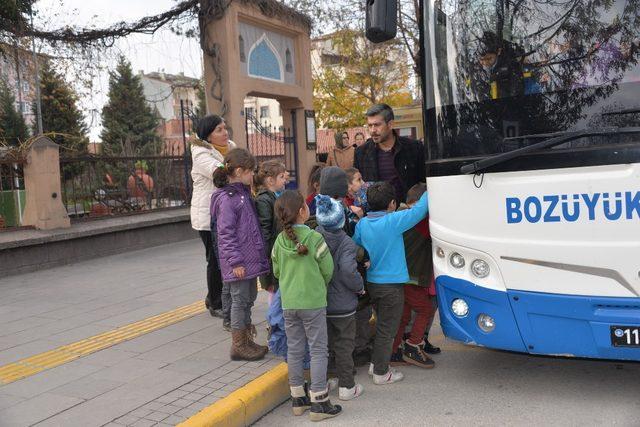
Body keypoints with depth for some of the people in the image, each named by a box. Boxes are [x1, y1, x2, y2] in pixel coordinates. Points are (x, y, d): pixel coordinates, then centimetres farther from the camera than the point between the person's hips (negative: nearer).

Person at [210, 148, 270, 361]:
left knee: (249, 298, 16)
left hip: (250, 259, 9)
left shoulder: (244, 194, 13)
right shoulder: (226, 199, -16)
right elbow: (225, 234, -18)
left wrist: (259, 253, 20)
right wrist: (235, 261, -20)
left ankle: (246, 340, 29)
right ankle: (238, 345, 13)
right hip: (239, 263, -9)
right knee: (240, 300, 1)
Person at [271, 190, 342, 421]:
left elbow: (277, 271, 8)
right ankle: (319, 403, 8)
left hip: (288, 304, 5)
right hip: (313, 302, -4)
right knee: (318, 351, 5)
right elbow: (327, 270, -8)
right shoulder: (314, 238, -14)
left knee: (294, 350, 14)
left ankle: (298, 399, 25)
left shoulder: (280, 240, -2)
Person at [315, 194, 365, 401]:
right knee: (344, 345, 10)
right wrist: (360, 287, -9)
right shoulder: (346, 243, -17)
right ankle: (346, 386, 18)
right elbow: (348, 272, -27)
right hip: (342, 305, -4)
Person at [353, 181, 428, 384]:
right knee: (387, 330, 6)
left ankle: (375, 364, 33)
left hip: (372, 282, 7)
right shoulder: (393, 221, -18)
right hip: (391, 285, -7)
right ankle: (381, 373, 16)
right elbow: (419, 210, -11)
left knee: (382, 325, 24)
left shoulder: (362, 223, 0)